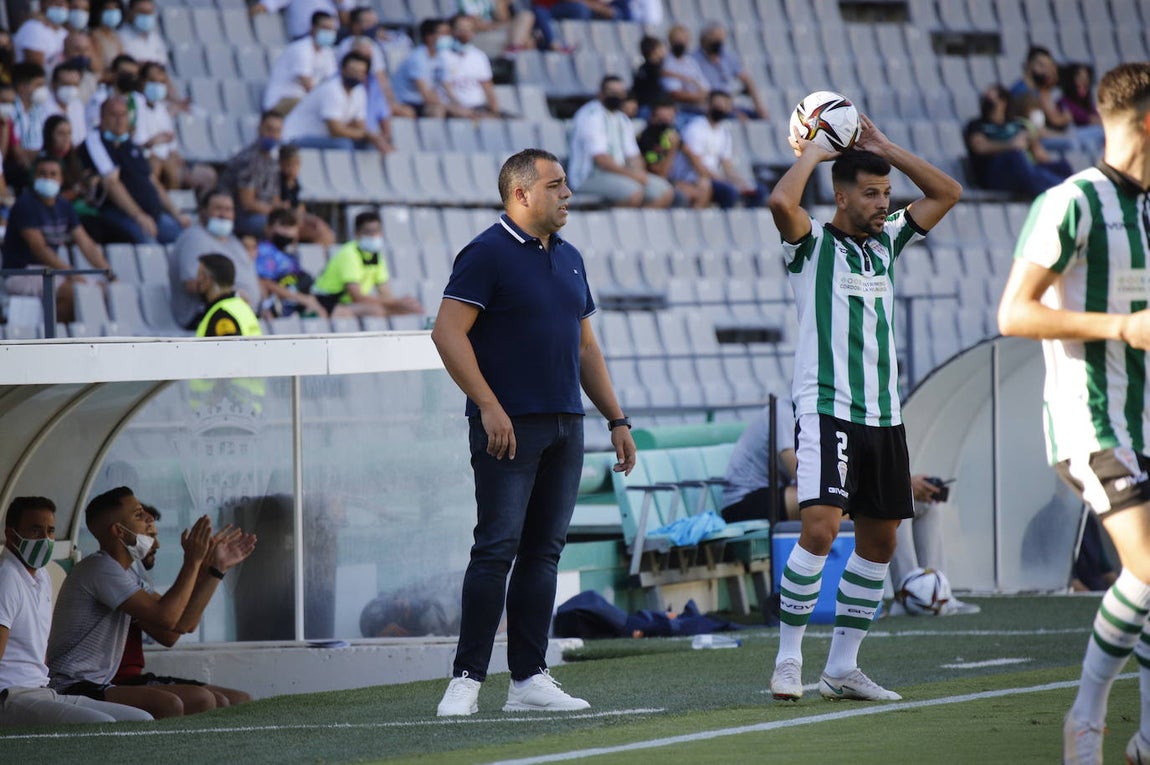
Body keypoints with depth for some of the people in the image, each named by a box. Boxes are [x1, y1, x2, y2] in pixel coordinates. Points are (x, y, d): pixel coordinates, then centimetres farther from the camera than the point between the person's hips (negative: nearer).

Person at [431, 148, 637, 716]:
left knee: (543, 552, 6)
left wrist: (616, 419, 19)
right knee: (497, 549, -11)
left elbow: (585, 347, 24)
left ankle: (529, 679, 9)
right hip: (509, 426, -7)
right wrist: (489, 406, -19)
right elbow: (448, 333, -13)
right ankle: (467, 679, -8)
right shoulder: (487, 254, -6)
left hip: (564, 427, 7)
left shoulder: (568, 259, 17)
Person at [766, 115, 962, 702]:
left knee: (879, 540, 8)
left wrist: (884, 148, 10)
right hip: (827, 411, -7)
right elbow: (781, 202, -24)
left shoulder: (886, 240, 15)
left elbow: (946, 192, 18)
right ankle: (788, 660, -11)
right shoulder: (813, 245, -4)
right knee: (819, 529, -19)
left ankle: (843, 666, 15)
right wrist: (810, 155, -8)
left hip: (883, 415, 7)